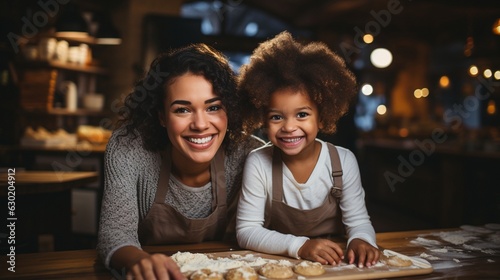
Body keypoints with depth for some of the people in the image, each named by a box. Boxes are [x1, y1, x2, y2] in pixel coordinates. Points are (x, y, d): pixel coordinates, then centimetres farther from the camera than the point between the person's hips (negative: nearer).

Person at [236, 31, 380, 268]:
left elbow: (358, 220, -3)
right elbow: (246, 231, -13)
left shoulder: (344, 161, -9)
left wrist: (360, 240, -26)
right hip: (276, 263, 0)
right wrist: (299, 246, -27)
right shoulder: (258, 163, -14)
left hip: (333, 264, 1)